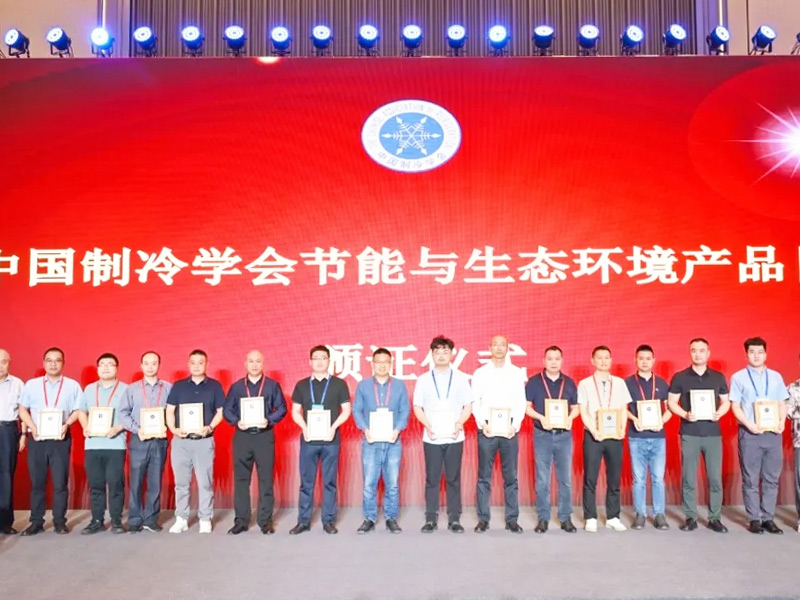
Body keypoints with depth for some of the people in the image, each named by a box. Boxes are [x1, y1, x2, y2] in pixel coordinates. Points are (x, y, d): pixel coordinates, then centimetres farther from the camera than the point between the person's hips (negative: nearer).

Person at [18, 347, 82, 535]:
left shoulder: (72, 385, 6)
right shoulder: (31, 384, 10)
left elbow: (78, 410, 4)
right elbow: (23, 409, 8)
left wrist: (67, 424, -12)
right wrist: (33, 427, -6)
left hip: (61, 439, -1)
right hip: (37, 439, 1)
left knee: (60, 482, 1)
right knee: (37, 482, 6)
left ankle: (59, 521, 9)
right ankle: (36, 522, 14)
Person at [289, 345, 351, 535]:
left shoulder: (339, 384, 4)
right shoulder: (302, 385, 8)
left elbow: (346, 410, 3)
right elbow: (295, 411, 9)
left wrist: (333, 427, -11)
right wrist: (304, 428, -8)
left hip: (331, 440, -1)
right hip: (308, 440, 1)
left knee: (329, 482, 4)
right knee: (306, 482, 5)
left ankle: (329, 521, 13)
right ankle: (303, 521, 14)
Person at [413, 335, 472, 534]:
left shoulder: (461, 378, 6)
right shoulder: (423, 379, 6)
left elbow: (468, 406, 6)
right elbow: (417, 407, 6)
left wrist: (460, 423, -10)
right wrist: (427, 425, -9)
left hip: (454, 437, 0)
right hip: (432, 437, 0)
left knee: (453, 479, 4)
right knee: (432, 479, 3)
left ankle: (454, 519, 12)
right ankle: (431, 519, 11)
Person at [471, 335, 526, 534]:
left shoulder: (516, 373, 7)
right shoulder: (480, 373, 5)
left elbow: (521, 402, 4)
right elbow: (475, 402, 2)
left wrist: (515, 425, -8)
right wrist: (482, 424, -10)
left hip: (509, 431, 1)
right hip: (486, 431, -1)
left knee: (510, 477, 5)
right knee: (484, 477, 3)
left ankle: (512, 519, 14)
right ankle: (483, 519, 11)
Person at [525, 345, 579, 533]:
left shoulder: (569, 382, 8)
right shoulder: (534, 381, 1)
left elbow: (575, 407, 11)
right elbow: (526, 406, -1)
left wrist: (570, 417, -10)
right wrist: (541, 418, -17)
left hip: (564, 435, 2)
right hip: (542, 435, -2)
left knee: (565, 478, 6)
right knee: (542, 479, 4)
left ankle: (566, 518, 16)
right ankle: (543, 518, 12)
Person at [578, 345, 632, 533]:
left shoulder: (619, 383, 8)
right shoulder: (585, 384, 2)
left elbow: (623, 409, 7)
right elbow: (583, 412, -2)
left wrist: (622, 429, -8)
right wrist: (594, 431, -14)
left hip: (615, 436, 2)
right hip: (593, 436, -2)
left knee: (614, 478, 8)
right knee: (590, 479, 1)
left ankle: (612, 517, 19)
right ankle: (590, 518, 10)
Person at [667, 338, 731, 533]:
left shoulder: (718, 377, 8)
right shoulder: (679, 377, 2)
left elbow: (726, 401, 12)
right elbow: (672, 402, 3)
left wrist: (719, 413, -8)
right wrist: (685, 414, -15)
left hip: (713, 433, 1)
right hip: (689, 434, -1)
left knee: (715, 478, 3)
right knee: (689, 478, 3)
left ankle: (715, 518, 14)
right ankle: (690, 518, 12)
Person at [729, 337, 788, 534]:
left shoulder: (776, 377, 12)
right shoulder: (738, 378, 3)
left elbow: (782, 404, 11)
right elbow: (735, 407, -2)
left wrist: (782, 422, -7)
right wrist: (750, 425, -15)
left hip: (773, 433, 3)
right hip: (750, 434, -3)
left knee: (771, 479, 6)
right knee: (751, 479, 1)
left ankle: (768, 518, 14)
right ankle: (754, 519, 8)